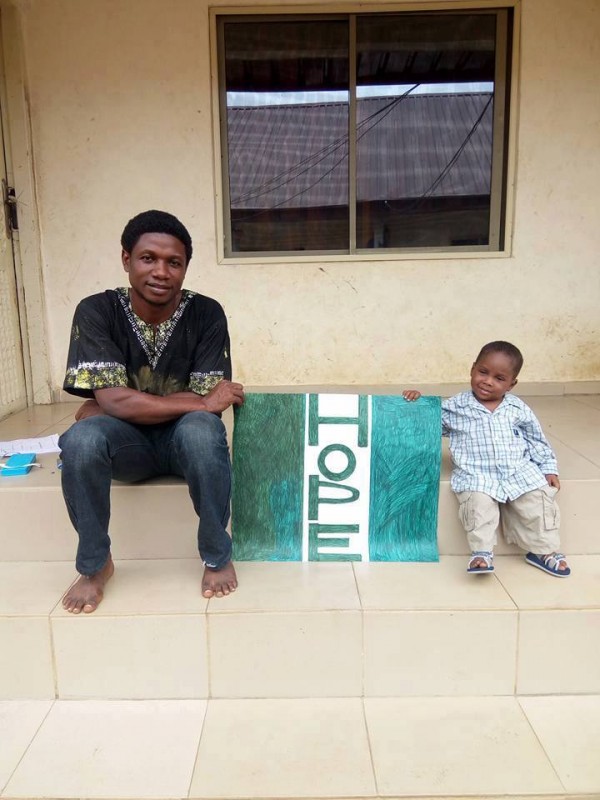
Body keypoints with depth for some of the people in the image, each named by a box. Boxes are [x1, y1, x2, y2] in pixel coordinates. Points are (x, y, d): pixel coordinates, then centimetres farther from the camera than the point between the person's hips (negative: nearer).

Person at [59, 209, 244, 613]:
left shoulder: (206, 314, -12)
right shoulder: (96, 311, -13)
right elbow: (115, 401, -22)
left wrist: (133, 405, -19)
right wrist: (202, 403, -25)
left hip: (184, 437, 0)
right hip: (128, 442, 1)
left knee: (201, 430, -35)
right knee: (80, 439, -31)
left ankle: (217, 555, -12)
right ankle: (95, 564, -7)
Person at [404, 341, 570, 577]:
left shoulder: (518, 409, 8)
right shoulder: (456, 406, 4)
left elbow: (537, 441, 16)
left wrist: (549, 468, 10)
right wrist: (418, 402, -4)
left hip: (520, 472, 3)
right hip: (476, 475, -2)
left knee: (539, 500, -15)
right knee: (478, 503, -30)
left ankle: (544, 550, 2)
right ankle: (482, 552, -19)